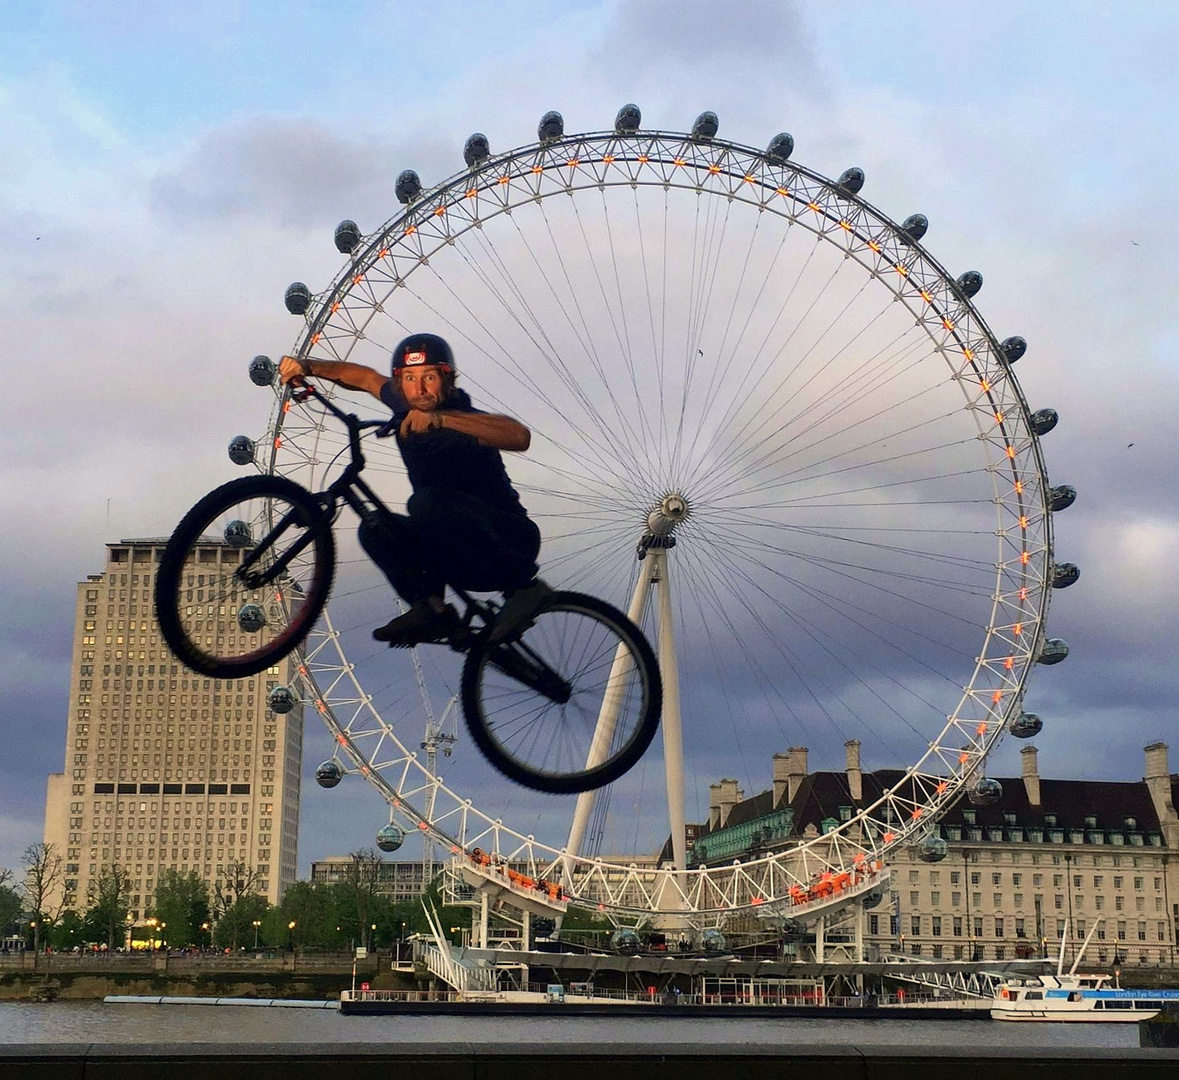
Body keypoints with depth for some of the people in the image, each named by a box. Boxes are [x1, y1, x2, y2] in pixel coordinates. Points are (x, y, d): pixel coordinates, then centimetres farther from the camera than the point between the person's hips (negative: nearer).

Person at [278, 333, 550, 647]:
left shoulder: (464, 422, -22)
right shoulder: (406, 409, -1)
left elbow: (519, 436, -43)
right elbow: (366, 377, 19)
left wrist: (442, 418, -50)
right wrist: (308, 366, 6)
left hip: (509, 537, -7)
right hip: (459, 552, 7)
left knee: (428, 501, -32)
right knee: (375, 527, -10)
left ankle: (524, 585, -24)